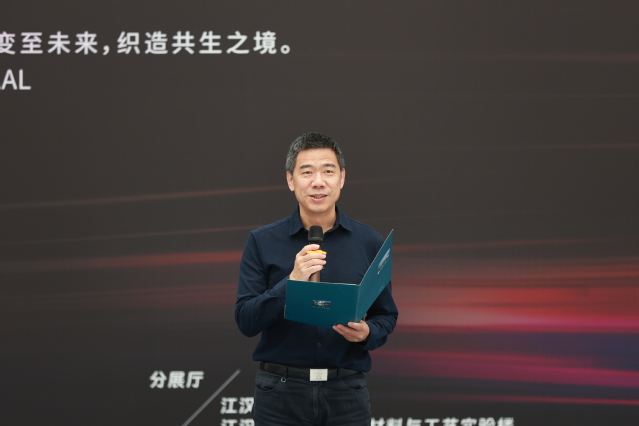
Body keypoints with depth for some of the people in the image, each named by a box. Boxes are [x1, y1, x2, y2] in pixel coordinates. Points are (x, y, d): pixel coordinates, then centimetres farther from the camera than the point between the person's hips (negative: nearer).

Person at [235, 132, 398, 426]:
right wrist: (291, 282, -19)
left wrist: (367, 333, -12)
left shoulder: (369, 243, 4)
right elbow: (246, 321, -6)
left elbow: (386, 316, 10)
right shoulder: (262, 242, 1)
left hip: (346, 392, 1)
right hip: (281, 392, -1)